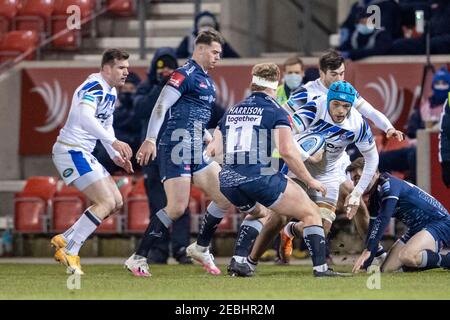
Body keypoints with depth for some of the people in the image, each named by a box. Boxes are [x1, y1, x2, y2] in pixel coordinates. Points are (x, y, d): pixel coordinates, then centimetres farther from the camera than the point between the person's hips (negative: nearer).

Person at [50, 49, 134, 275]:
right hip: (71, 151, -10)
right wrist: (114, 142, -43)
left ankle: (64, 240, 9)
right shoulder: (94, 88, -18)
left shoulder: (111, 92, 14)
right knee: (106, 203, -16)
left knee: (116, 202, 8)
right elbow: (85, 118, -37)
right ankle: (69, 251, -13)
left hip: (83, 153, 10)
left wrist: (115, 155, 14)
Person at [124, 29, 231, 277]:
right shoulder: (185, 75, -9)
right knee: (177, 208, -14)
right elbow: (161, 106, -16)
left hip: (196, 152, 9)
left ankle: (200, 248, 16)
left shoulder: (207, 80, 19)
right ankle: (138, 258, -6)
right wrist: (150, 140, -23)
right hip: (177, 147, -9)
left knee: (225, 197, 1)